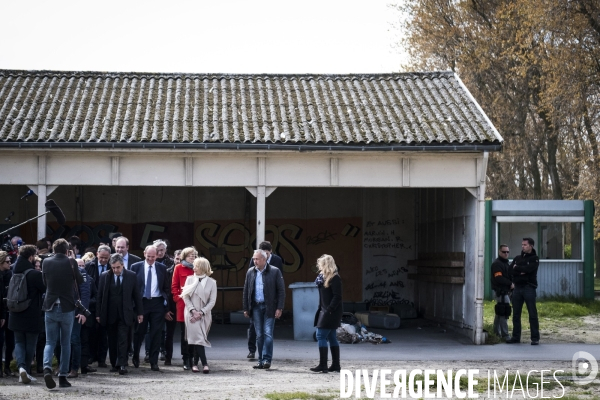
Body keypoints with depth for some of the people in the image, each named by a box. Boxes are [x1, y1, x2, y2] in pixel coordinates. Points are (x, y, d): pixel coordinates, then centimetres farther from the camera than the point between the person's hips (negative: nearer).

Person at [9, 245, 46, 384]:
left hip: (16, 315, 5)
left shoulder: (15, 272, 4)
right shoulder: (35, 274, -16)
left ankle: (21, 367, -13)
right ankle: (26, 372, 10)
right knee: (30, 344, 8)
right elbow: (46, 289, -10)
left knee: (19, 342, 9)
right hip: (32, 316, -5)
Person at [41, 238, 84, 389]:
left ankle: (47, 367, -19)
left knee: (50, 342, 7)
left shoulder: (46, 262, -1)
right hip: (67, 308, -1)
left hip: (50, 307, 1)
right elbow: (80, 282, -3)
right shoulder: (70, 263, -8)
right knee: (65, 343, 10)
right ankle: (63, 376, 10)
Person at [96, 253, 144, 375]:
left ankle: (122, 365, -11)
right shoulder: (105, 276, 2)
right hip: (110, 314, 2)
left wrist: (140, 312, 4)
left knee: (123, 339, -10)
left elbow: (137, 295, 5)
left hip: (124, 314, -2)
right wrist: (99, 314, 2)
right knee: (112, 341, 6)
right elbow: (100, 296, 5)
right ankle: (114, 364, 15)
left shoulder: (131, 276, 1)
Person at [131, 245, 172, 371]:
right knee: (139, 332, 8)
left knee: (156, 333, 0)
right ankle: (136, 357, 31)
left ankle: (154, 362, 6)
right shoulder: (136, 267, 1)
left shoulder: (162, 268, 6)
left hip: (157, 303, 1)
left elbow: (167, 288, 9)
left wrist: (166, 307, 2)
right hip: (141, 302, -1)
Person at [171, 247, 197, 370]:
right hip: (183, 305, -2)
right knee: (185, 334, 2)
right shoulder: (179, 268, 7)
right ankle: (186, 360, 6)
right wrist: (178, 297, -6)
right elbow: (174, 286, 7)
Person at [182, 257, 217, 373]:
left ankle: (195, 364, 10)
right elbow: (185, 296, 2)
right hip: (191, 314, 0)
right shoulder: (190, 279, 4)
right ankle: (204, 364, -16)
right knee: (197, 338, -11)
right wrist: (193, 310, -9)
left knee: (196, 340, 2)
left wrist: (201, 313, -10)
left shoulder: (211, 282, 1)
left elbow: (212, 301, -1)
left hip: (204, 315, 0)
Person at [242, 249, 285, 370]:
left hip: (269, 307, -4)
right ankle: (260, 360, 10)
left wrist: (279, 308, -10)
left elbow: (281, 291, -4)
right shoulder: (250, 272, 9)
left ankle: (267, 359, -6)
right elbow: (246, 291, 12)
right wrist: (246, 308, 8)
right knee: (259, 335, 6)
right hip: (256, 307, 4)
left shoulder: (275, 271, -4)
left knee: (268, 334, -8)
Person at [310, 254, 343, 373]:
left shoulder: (334, 278, -14)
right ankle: (336, 365, 16)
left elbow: (337, 296, -19)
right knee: (331, 337, 11)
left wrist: (329, 310, -21)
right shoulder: (324, 277, 15)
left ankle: (323, 365, -10)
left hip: (331, 312, -10)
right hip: (324, 311, 10)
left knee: (321, 336, -11)